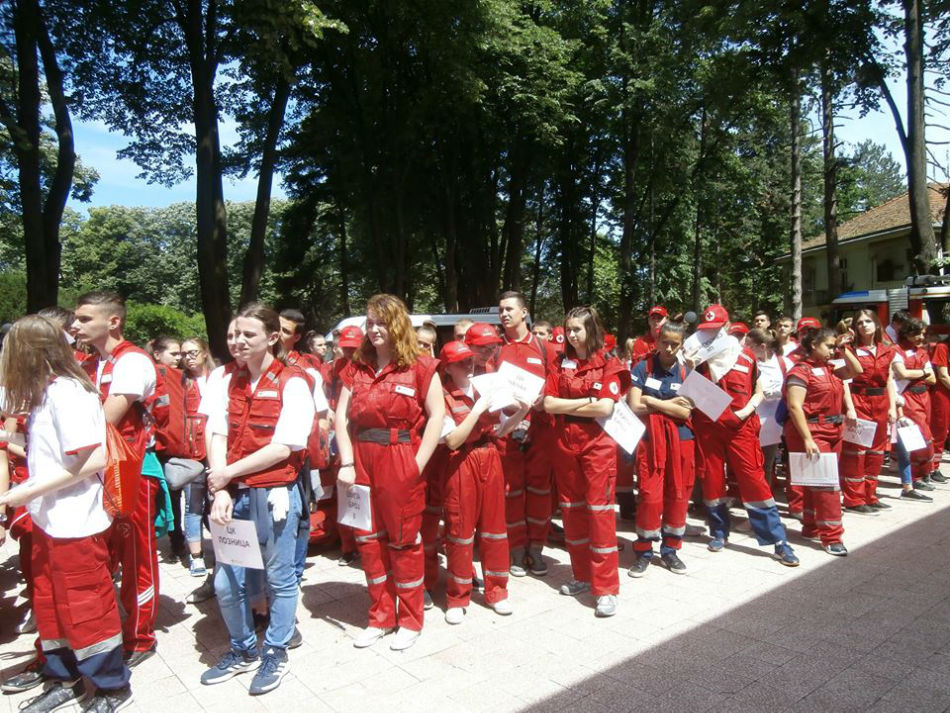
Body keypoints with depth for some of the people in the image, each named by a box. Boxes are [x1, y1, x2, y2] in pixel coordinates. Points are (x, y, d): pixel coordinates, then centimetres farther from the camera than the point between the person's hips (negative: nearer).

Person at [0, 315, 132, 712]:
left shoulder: (65, 391, -19)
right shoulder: (46, 391, 9)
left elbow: (94, 459, -24)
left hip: (75, 524, -9)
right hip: (49, 520, 9)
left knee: (85, 607, 5)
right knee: (50, 603, 20)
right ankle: (64, 679, 38)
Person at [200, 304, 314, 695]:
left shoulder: (292, 383, -9)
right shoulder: (230, 381, 7)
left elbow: (284, 447, -15)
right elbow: (217, 435, 1)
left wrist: (228, 473, -12)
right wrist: (220, 490, -11)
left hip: (274, 493, -5)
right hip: (234, 493, 5)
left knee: (279, 579, 10)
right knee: (226, 582, 12)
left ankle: (275, 653, 32)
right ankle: (243, 650, 35)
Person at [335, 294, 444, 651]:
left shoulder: (419, 367, -6)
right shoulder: (357, 367, 8)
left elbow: (436, 416, -10)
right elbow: (341, 415, 4)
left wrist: (418, 464, -15)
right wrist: (346, 462, -6)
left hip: (400, 463, -5)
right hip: (362, 461, 5)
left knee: (403, 541, 6)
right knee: (369, 540, 12)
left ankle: (410, 620, 24)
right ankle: (380, 617, 30)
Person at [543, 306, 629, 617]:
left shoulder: (608, 365, -3)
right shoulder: (561, 364, 8)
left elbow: (605, 407, -15)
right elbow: (548, 404, -2)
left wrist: (566, 407, -6)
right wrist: (587, 401, -10)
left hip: (598, 444, -4)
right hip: (566, 444, 4)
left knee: (599, 511, -5)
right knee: (571, 510, 11)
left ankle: (606, 588, 3)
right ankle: (582, 576, 26)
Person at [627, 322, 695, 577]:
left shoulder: (687, 373, 5)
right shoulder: (643, 368, -1)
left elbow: (685, 413, -5)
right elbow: (635, 407, -9)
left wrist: (652, 401, -8)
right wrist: (670, 405, -6)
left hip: (680, 441, 3)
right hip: (650, 440, -3)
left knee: (678, 496, 8)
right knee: (650, 496, -6)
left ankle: (670, 550, 24)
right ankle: (643, 552, 10)